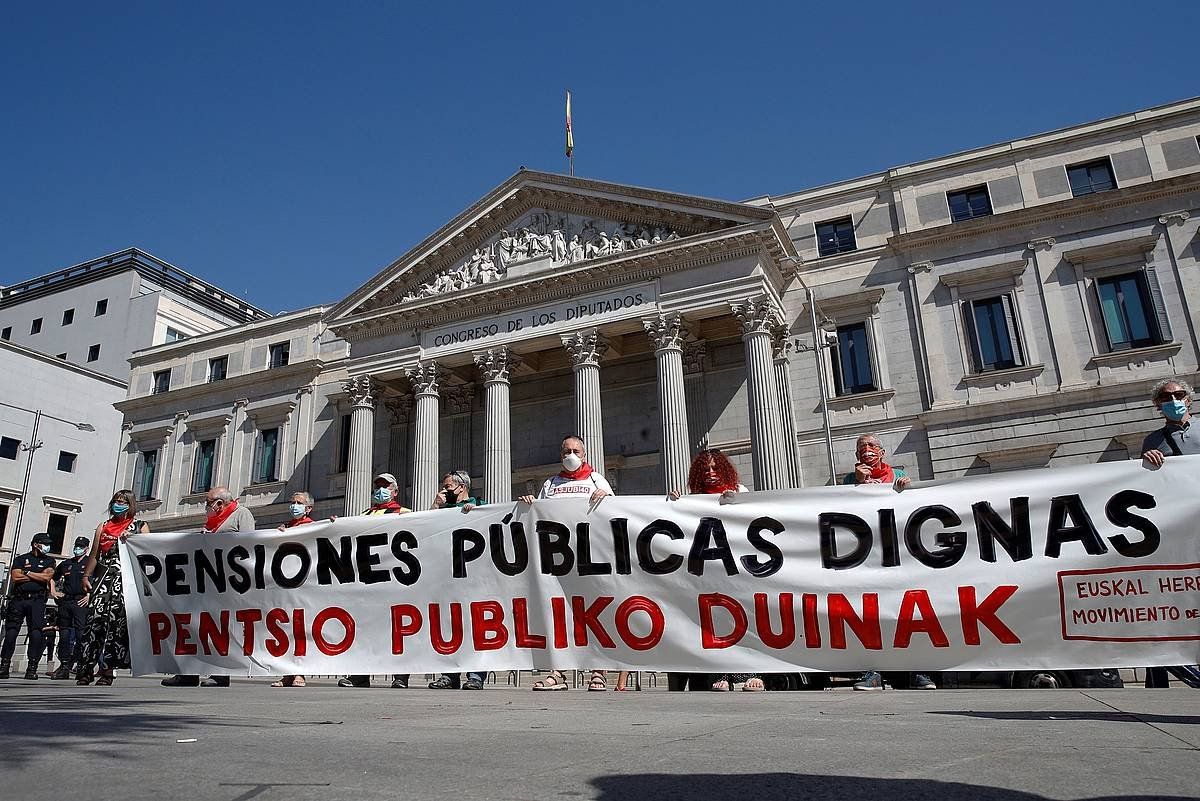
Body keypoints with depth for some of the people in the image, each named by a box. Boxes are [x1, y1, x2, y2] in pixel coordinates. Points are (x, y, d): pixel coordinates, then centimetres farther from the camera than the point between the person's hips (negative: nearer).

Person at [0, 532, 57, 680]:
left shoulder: (49, 560, 15)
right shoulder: (21, 559, 15)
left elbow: (47, 577, -3)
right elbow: (15, 577, -2)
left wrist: (26, 572, 0)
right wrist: (38, 576, -1)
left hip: (37, 601, 0)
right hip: (18, 600, 1)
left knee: (36, 634, -10)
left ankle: (32, 668, -7)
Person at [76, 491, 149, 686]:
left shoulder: (140, 527, 12)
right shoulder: (103, 527, 20)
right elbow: (94, 555, 17)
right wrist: (86, 576, 9)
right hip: (103, 580, 2)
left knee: (116, 622, -7)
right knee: (95, 619, -9)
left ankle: (106, 669, -2)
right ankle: (84, 670, -6)